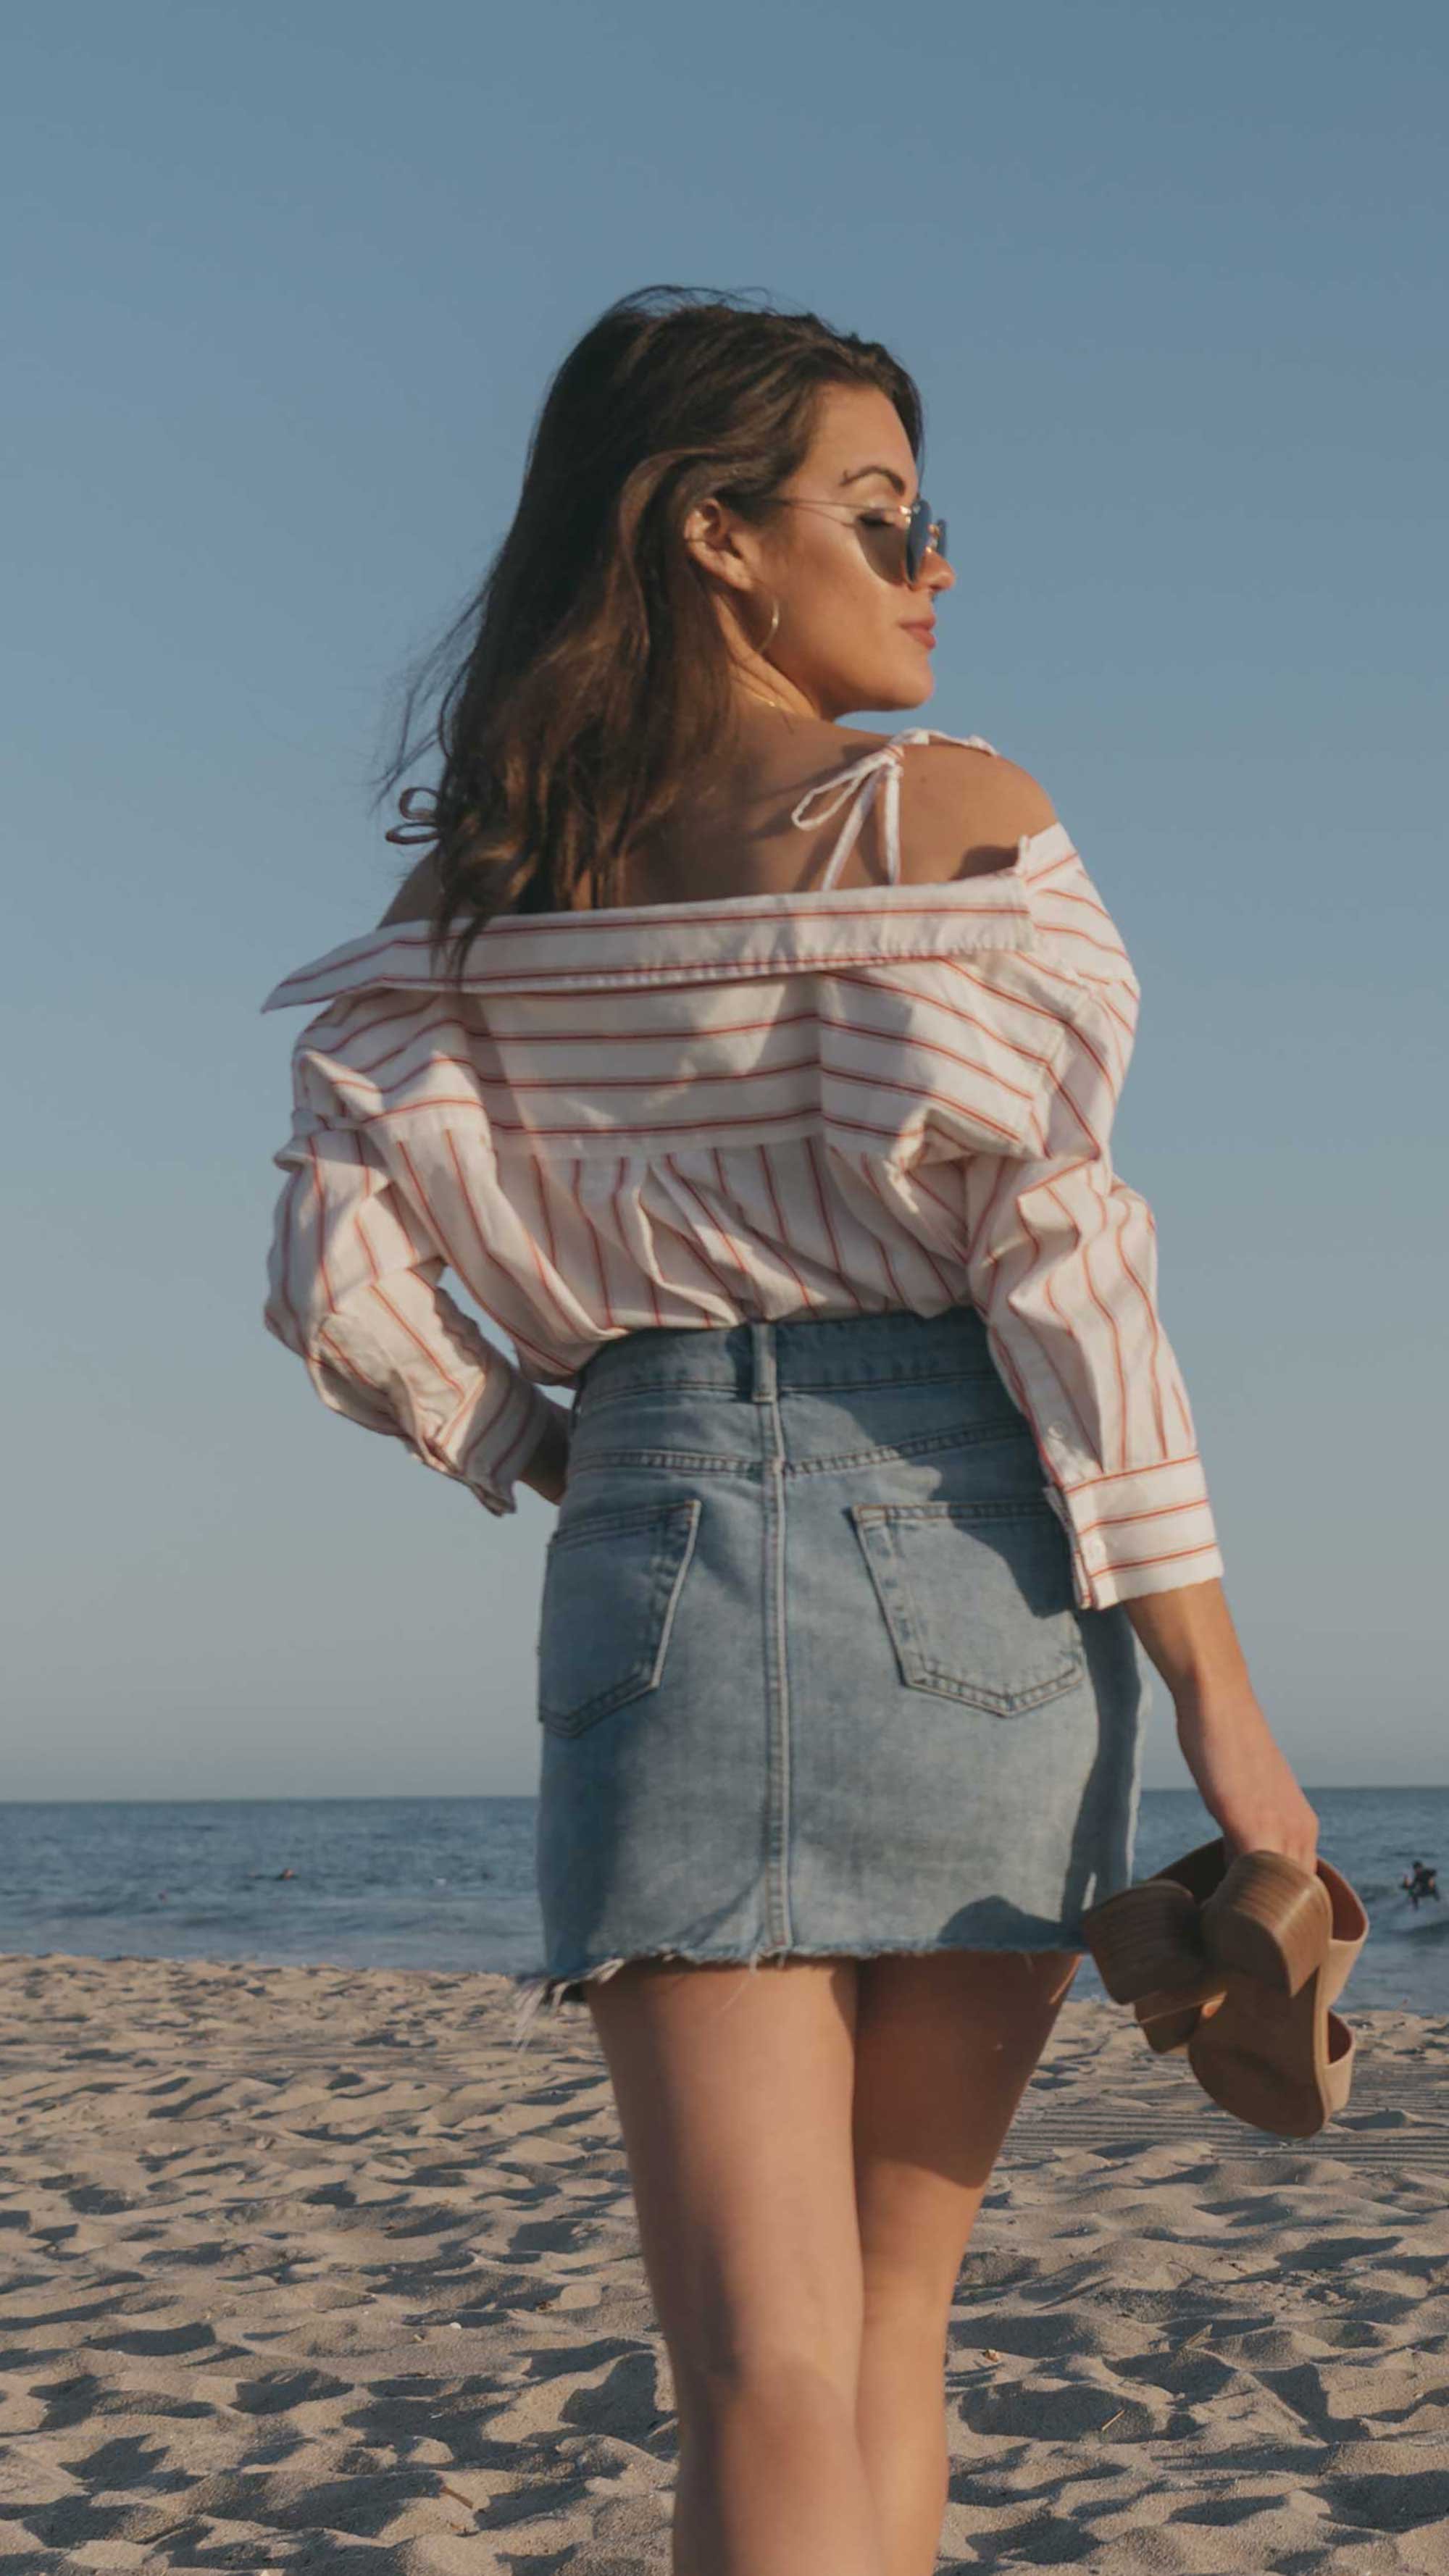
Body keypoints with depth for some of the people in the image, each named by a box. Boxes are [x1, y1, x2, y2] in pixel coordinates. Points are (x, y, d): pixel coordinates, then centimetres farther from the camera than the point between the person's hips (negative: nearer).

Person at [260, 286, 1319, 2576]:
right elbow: (1050, 1253, -10)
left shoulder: (486, 888, 10)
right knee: (891, 2322, 15)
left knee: (765, 2384, 0)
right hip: (963, 1561, -2)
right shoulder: (956, 818, -4)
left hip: (664, 1548, 3)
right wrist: (1218, 1693, -7)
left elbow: (343, 1271, 2)